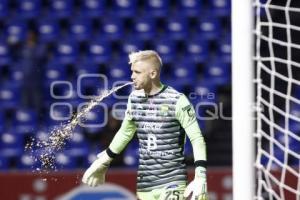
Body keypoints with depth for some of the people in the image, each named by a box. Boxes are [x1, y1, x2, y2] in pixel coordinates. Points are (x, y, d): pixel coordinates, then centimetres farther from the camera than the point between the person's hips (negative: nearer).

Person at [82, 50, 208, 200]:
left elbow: (197, 139, -9)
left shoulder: (177, 101, -10)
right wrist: (102, 163, 28)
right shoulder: (134, 99, 7)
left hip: (171, 184, -5)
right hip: (143, 186, 5)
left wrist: (200, 178, -19)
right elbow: (125, 132, 23)